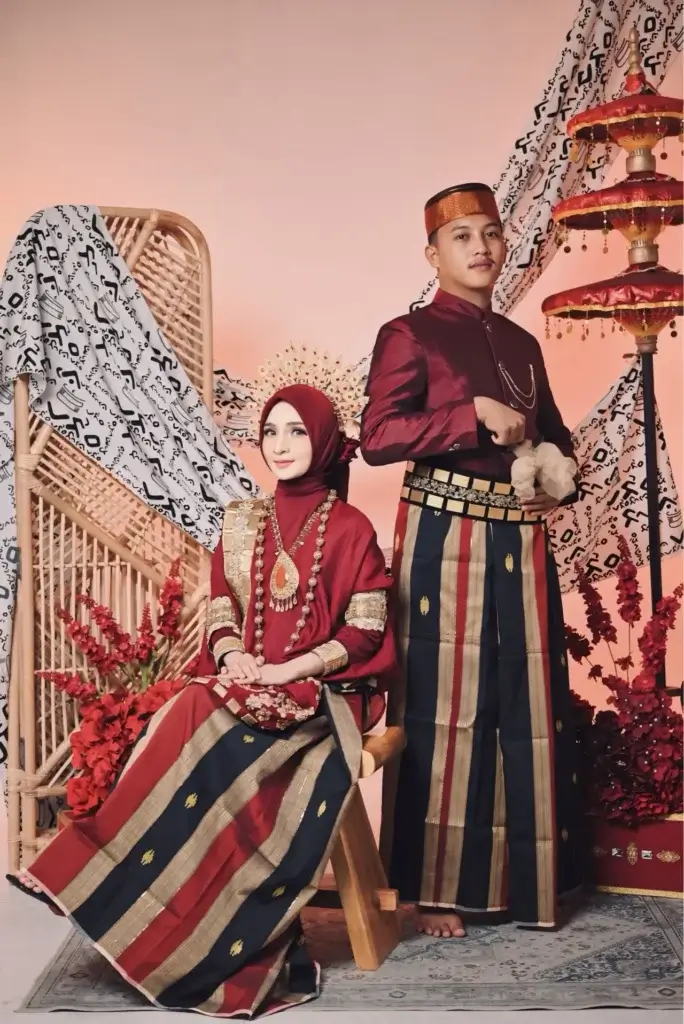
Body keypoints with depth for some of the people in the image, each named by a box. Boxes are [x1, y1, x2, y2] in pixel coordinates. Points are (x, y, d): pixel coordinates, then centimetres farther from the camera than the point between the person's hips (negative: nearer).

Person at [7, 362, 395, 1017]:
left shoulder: (351, 529, -2)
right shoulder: (242, 523, 13)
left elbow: (365, 633, -7)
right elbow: (220, 613, 11)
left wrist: (286, 671, -17)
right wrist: (234, 658, -11)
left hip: (321, 693, -4)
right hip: (246, 683, 4)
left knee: (210, 738, -31)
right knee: (198, 731, -28)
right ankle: (243, 950, -26)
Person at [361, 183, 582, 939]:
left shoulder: (522, 344, 16)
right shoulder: (409, 334, -2)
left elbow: (553, 435, 26)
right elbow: (376, 437, -13)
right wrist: (475, 413, -18)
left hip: (519, 540, 6)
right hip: (444, 537, -6)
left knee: (528, 705, 8)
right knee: (445, 707, -1)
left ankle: (524, 879, 21)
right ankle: (434, 886, 11)